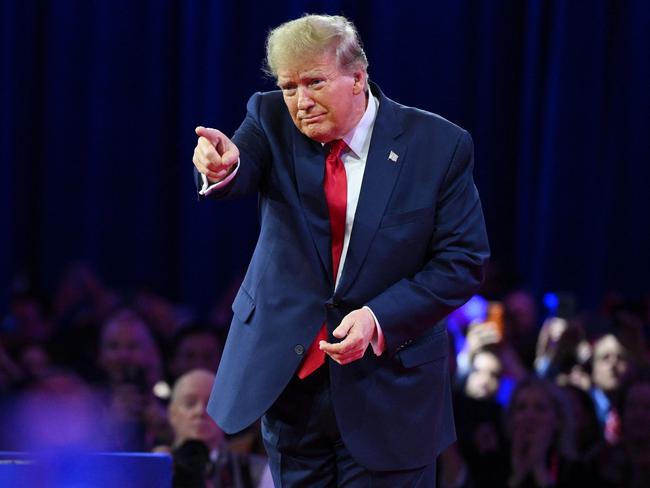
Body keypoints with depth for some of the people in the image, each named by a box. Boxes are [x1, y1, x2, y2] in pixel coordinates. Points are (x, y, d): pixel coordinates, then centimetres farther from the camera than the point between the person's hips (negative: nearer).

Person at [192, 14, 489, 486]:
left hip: (388, 385, -2)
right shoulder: (272, 120, -3)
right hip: (289, 376, 2)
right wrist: (223, 167, -49)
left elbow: (462, 262, -9)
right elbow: (239, 177, -23)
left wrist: (379, 319, -21)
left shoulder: (439, 145, -9)